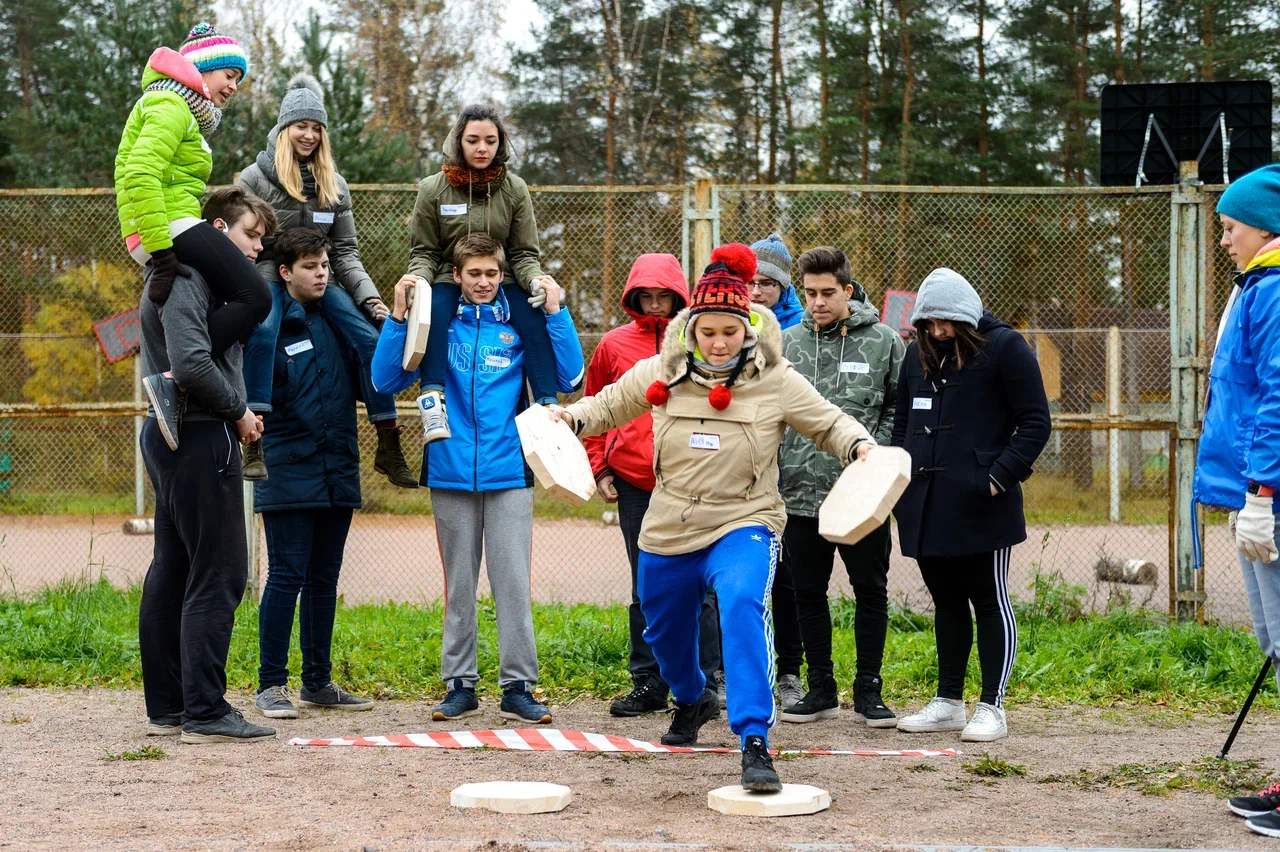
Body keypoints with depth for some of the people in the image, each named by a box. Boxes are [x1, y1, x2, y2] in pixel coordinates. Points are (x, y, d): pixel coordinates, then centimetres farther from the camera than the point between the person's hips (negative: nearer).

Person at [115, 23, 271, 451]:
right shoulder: (170, 103, -5)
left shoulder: (188, 112, 27)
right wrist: (162, 254, -25)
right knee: (254, 297, -17)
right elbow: (141, 175, -20)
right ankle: (173, 382, -26)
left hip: (161, 237, 11)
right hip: (172, 226, -11)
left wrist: (162, 255, 12)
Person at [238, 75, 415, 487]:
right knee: (262, 331, -36)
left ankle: (389, 449, -8)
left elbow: (345, 252, 11)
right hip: (268, 275, -4)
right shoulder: (255, 178, 3)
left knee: (371, 338, -16)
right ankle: (254, 443, -39)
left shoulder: (334, 186, 13)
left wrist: (369, 298, -3)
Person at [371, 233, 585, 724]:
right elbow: (386, 380, -2)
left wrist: (555, 312, -7)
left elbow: (569, 378, -3)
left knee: (512, 582, -3)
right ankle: (460, 684, 16)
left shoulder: (520, 327, 4)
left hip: (508, 472, -1)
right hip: (452, 473, 1)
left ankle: (518, 687, 2)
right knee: (459, 584, 8)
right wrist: (398, 315, -10)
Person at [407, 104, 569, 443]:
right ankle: (433, 397, -40)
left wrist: (536, 279, -19)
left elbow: (524, 254, 3)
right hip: (448, 282, -1)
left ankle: (547, 406, -29)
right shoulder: (433, 190, 2)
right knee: (432, 311, -36)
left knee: (536, 317, -30)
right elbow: (423, 253, 5)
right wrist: (418, 280, -18)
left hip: (502, 283, 1)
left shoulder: (515, 190, 5)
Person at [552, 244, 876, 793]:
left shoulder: (775, 381, -6)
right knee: (664, 631, 21)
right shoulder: (659, 374, 0)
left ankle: (754, 742, -34)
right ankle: (692, 699, 57)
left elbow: (830, 423, 4)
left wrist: (860, 446, -16)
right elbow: (610, 405, 17)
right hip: (668, 531, 4)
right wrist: (571, 418, -2)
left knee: (743, 605, -33)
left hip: (742, 525, -4)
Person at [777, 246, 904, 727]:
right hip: (801, 492, 2)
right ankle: (821, 690, 19)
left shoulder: (883, 341, 0)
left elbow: (901, 406, 4)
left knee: (871, 592, 4)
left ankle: (867, 691, 15)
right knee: (808, 593, 8)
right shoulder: (786, 344, 5)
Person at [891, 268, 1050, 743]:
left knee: (990, 603, 1)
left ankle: (991, 707, 5)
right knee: (947, 603, 14)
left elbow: (1035, 422, -6)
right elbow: (903, 423, 23)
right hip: (926, 505, 7)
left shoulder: (1004, 348, -6)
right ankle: (948, 703, 22)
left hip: (980, 507, -6)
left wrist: (1001, 476, -14)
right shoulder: (918, 354, 14)